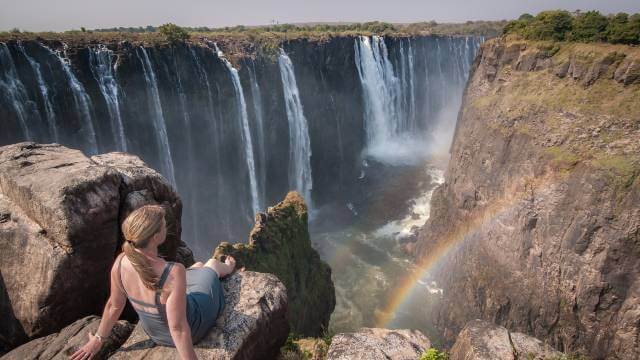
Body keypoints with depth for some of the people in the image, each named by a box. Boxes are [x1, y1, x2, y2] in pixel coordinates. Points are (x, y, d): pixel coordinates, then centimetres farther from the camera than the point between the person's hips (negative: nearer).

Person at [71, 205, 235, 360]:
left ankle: (224, 269, 66)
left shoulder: (121, 262, -25)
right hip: (191, 330, -4)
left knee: (199, 266, 29)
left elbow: (114, 305, -10)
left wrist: (98, 339, 8)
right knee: (213, 264, 22)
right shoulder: (173, 273, -43)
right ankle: (227, 269, 61)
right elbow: (178, 328, -35)